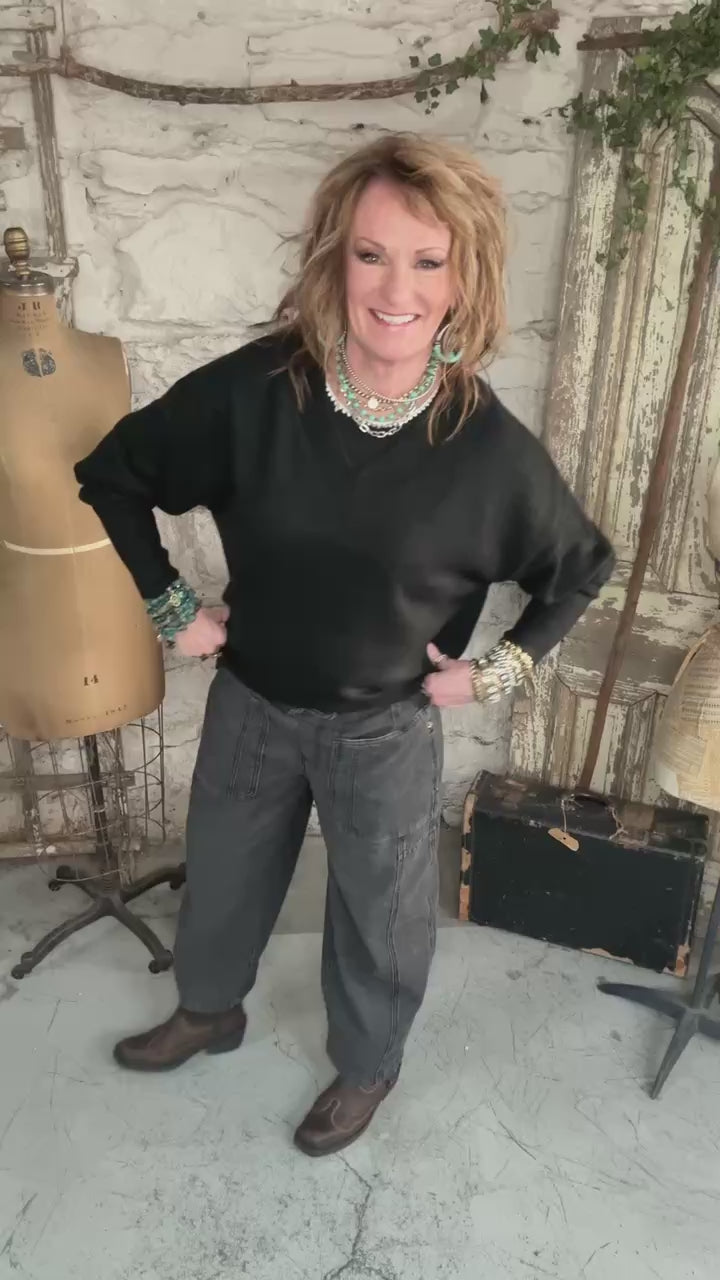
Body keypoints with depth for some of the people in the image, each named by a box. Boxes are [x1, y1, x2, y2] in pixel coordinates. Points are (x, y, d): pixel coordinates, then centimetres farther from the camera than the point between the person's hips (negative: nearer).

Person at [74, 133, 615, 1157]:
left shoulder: (488, 444, -19)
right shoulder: (254, 389, -18)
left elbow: (583, 566, -2)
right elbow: (112, 475, -4)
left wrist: (500, 668, -7)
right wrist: (172, 605, -4)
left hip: (387, 729, -1)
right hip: (250, 703, 2)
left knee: (380, 913, 20)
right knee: (223, 876, 25)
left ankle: (367, 1066, 52)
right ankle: (209, 1011, 58)